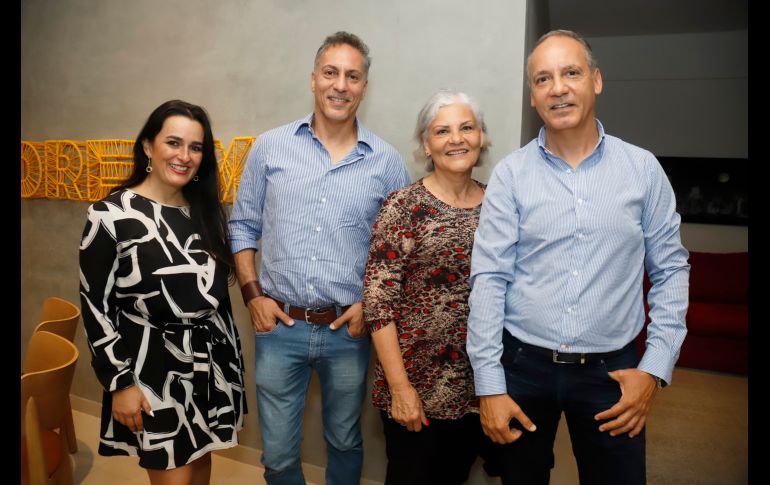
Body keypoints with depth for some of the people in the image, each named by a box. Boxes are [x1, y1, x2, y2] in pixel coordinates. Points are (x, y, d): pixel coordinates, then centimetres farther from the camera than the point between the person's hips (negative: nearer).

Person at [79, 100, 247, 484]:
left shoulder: (207, 211, 5)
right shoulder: (110, 215, -11)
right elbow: (95, 306, -9)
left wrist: (232, 357, 13)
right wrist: (119, 382, -11)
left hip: (212, 361, 5)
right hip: (154, 367, -5)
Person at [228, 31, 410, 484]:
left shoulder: (387, 161, -2)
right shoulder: (270, 147, 0)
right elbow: (243, 227, 6)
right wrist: (253, 295, -3)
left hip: (349, 329, 0)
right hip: (279, 327, 1)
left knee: (345, 442, 21)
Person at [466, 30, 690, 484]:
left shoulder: (643, 168, 0)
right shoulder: (511, 173, -4)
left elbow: (671, 270, 4)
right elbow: (489, 279, -7)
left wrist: (655, 368, -4)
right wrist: (489, 385, -9)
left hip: (612, 370, 1)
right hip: (523, 364, 0)